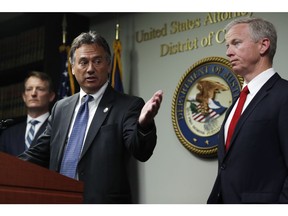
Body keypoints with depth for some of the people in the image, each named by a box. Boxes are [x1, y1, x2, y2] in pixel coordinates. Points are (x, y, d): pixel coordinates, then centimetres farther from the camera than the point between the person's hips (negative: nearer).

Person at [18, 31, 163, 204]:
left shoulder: (129, 105, -5)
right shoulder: (61, 108, 11)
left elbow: (141, 152, -19)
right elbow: (40, 154, 16)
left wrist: (144, 123, -39)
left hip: (104, 203, -5)